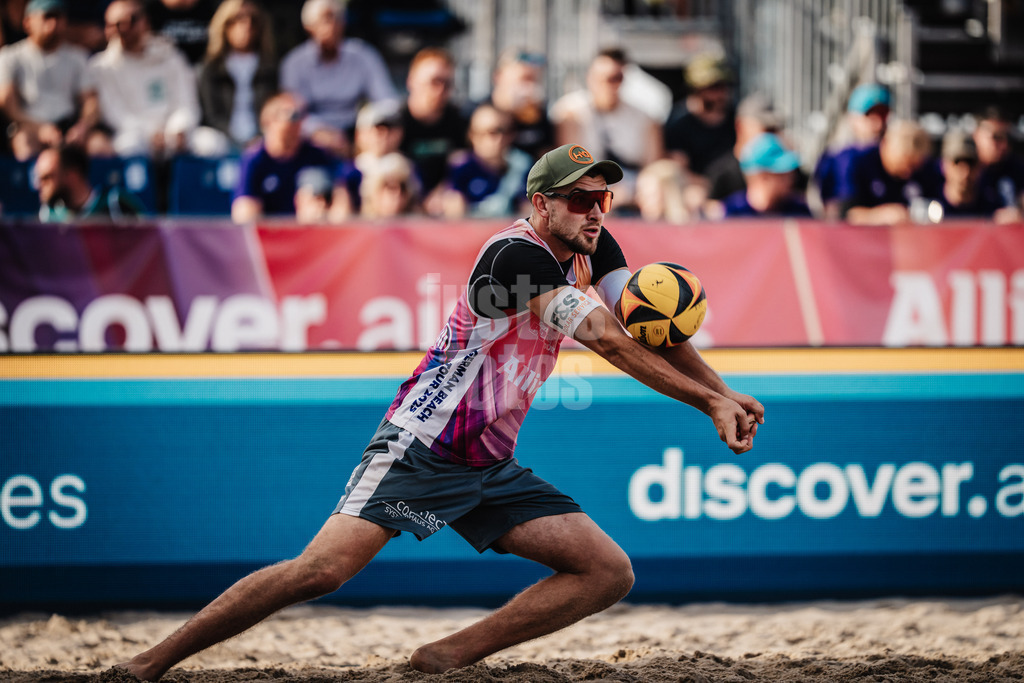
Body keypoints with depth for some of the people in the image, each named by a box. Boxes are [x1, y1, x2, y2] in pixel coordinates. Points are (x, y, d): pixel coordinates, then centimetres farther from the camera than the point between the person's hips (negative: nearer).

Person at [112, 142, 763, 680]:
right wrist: (708, 402, -21)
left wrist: (723, 395, -12)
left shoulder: (593, 250, 9)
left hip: (491, 467, 9)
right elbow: (608, 342, -23)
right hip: (424, 448, -9)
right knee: (323, 568, -24)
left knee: (609, 573, -1)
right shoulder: (518, 253, -17)